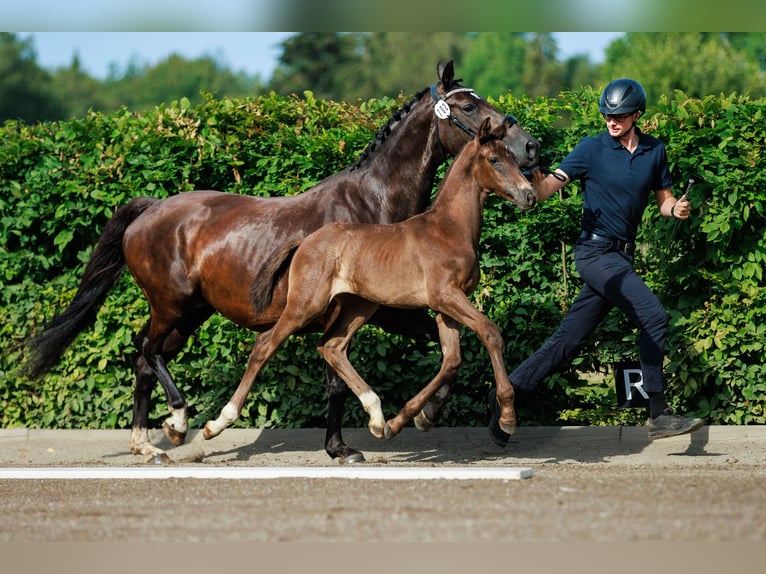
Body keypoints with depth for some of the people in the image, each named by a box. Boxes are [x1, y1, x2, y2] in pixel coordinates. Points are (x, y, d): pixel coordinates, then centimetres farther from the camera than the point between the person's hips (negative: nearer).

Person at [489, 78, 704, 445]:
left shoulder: (654, 152, 9)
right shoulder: (592, 149, -5)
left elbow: (664, 199, 16)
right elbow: (549, 188, -10)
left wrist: (677, 209, -7)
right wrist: (537, 182, -33)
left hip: (621, 256, 6)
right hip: (596, 252, -6)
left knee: (570, 337, 5)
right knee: (653, 317, -16)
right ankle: (659, 415, -12)